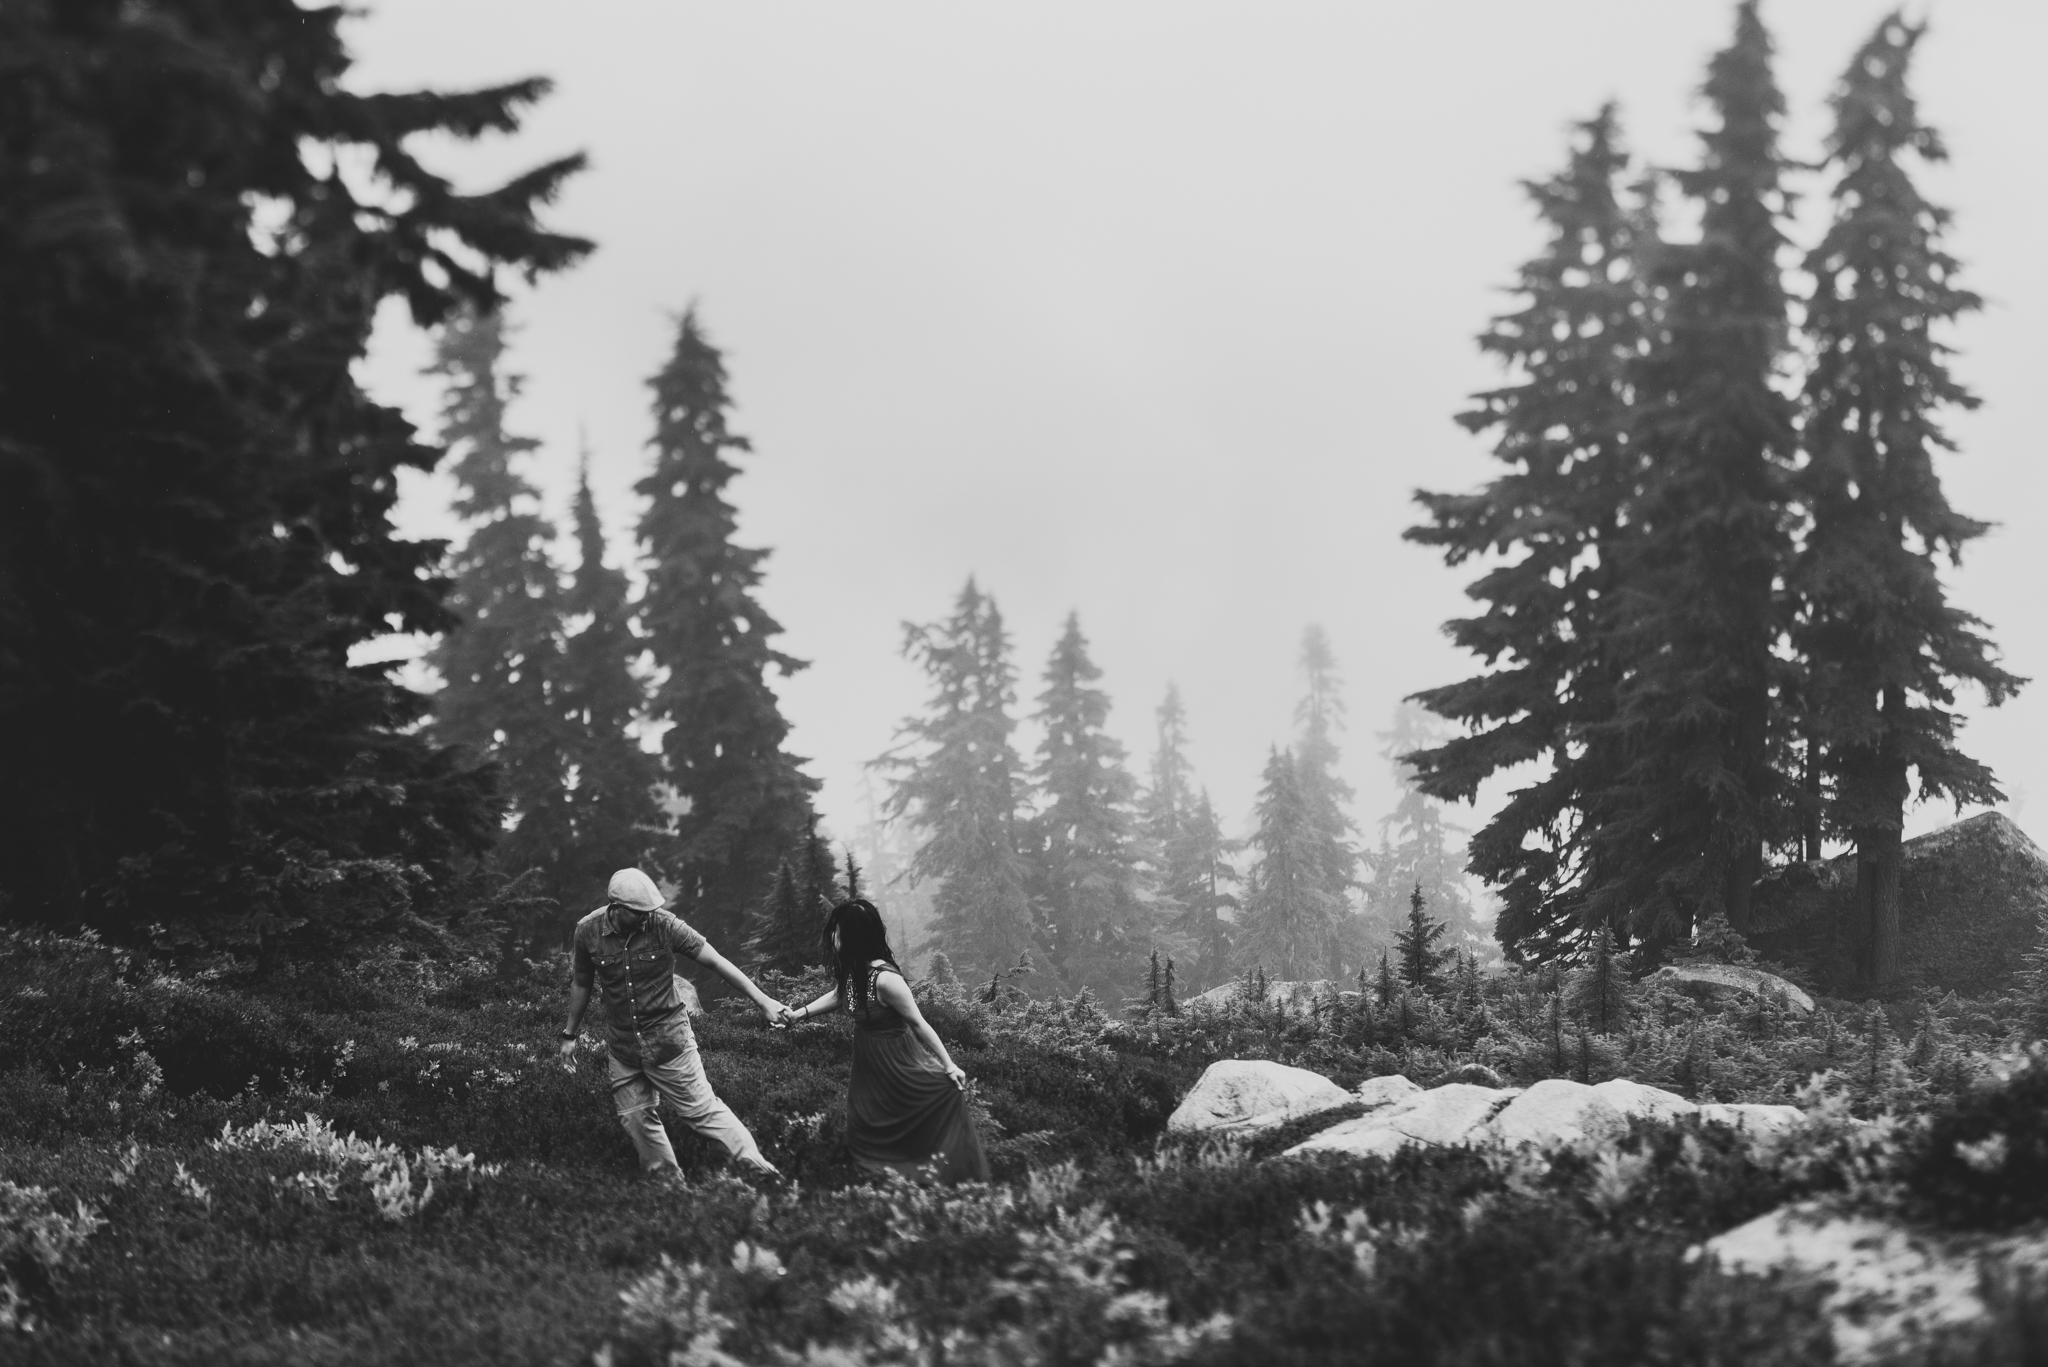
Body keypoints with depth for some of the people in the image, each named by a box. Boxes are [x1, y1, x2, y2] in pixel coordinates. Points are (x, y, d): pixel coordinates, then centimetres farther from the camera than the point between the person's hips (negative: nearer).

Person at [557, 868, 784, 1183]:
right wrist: (570, 1033, 15)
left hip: (669, 1039, -3)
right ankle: (667, 1179, 24)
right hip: (622, 1046, 3)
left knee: (702, 1108, -3)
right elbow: (581, 983, 8)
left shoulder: (663, 924, -18)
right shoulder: (588, 932, -10)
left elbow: (715, 960, -14)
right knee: (635, 1118, 9)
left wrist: (762, 1000, -16)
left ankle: (754, 1163, 3)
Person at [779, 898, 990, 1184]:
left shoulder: (885, 978, -31)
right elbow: (837, 997, 17)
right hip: (869, 1067, 8)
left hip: (899, 1065, -8)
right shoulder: (851, 969, -7)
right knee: (863, 1137, 15)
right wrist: (798, 1014, 11)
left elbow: (918, 1023, -23)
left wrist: (949, 1066, -16)